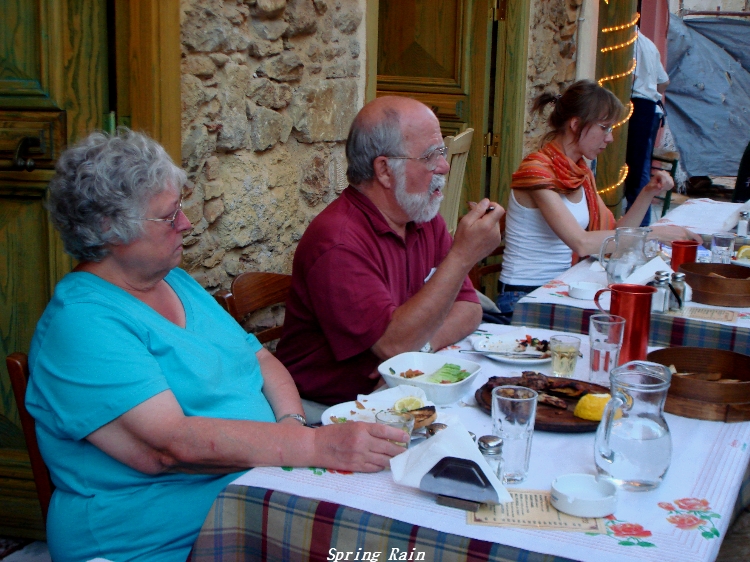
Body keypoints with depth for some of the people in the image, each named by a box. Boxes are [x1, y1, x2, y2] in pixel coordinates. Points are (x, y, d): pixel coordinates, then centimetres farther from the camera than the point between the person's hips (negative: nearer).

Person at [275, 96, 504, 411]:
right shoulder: (338, 241, -21)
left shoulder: (425, 219, 8)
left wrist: (421, 345, -16)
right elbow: (393, 345, -26)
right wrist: (462, 257, -26)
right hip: (330, 407, -8)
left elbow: (468, 310, 6)